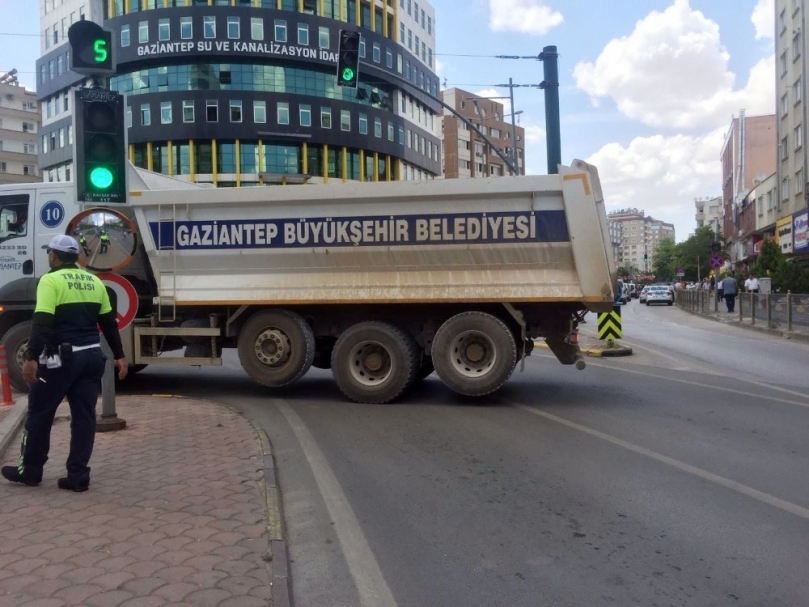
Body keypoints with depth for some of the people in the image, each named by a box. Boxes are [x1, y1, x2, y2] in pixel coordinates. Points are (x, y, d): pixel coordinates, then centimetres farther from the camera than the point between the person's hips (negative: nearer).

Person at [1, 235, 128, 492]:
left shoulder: (51, 280, -8)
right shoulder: (94, 281, 11)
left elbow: (42, 323, -19)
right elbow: (109, 323, 13)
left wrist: (31, 358, -22)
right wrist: (119, 356, 18)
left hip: (61, 357, -6)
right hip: (91, 355, 6)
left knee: (39, 413, 11)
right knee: (84, 416, 7)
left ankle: (29, 470, 24)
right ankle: (78, 477, 10)